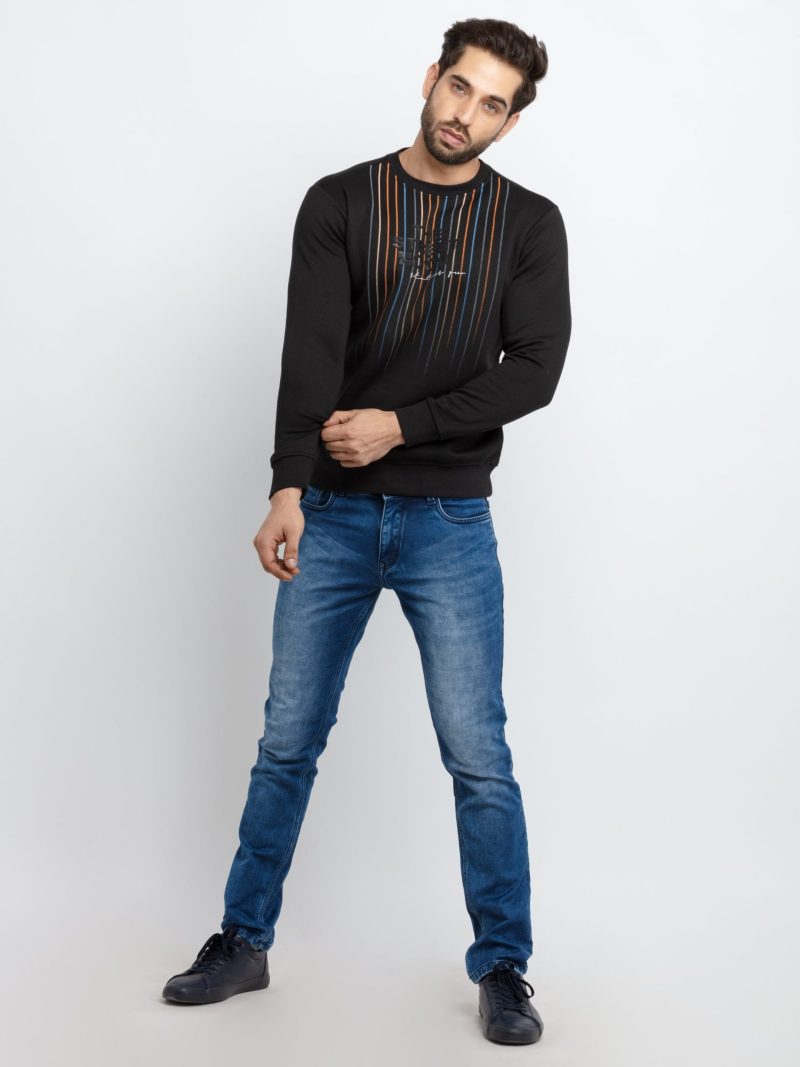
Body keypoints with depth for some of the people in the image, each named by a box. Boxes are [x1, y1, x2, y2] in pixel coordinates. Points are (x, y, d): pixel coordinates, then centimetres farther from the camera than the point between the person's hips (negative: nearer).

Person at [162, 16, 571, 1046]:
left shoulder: (530, 224, 2)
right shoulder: (339, 203, 0)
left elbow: (534, 372, -8)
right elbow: (310, 353, -14)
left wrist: (402, 424, -16)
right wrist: (288, 488, -27)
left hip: (451, 523, -1)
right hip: (334, 515, 1)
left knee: (478, 756, 0)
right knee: (287, 743, 9)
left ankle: (502, 967, 17)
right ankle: (244, 943, 26)